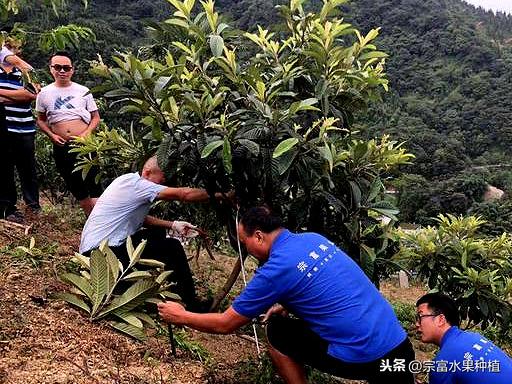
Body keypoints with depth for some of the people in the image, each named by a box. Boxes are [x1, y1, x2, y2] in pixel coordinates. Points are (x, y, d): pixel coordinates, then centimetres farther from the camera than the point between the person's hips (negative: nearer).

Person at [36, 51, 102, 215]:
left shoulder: (83, 91, 2)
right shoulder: (45, 93, 6)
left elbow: (96, 117, 6)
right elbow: (41, 119, 14)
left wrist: (86, 133, -11)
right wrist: (51, 135, -4)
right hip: (61, 147, 3)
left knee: (93, 183, -6)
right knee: (75, 186, 11)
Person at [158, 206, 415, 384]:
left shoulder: (275, 269, -12)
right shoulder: (314, 238, 10)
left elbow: (225, 324, -1)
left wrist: (180, 317, 13)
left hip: (363, 358, -7)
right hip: (399, 344, 7)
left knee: (276, 332, 9)